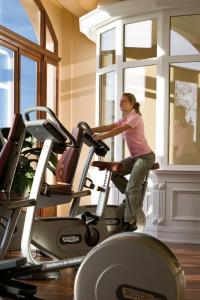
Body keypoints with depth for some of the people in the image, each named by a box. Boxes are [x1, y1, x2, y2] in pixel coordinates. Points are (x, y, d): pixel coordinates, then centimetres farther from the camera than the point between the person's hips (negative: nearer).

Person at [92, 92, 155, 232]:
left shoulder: (135, 117, -13)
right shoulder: (123, 120, 13)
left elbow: (118, 130, -27)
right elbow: (107, 127, 2)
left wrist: (101, 137, -36)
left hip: (145, 156, -9)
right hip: (135, 157, 9)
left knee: (131, 188, -15)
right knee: (114, 172, 3)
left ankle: (131, 222, -12)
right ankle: (135, 197, 12)